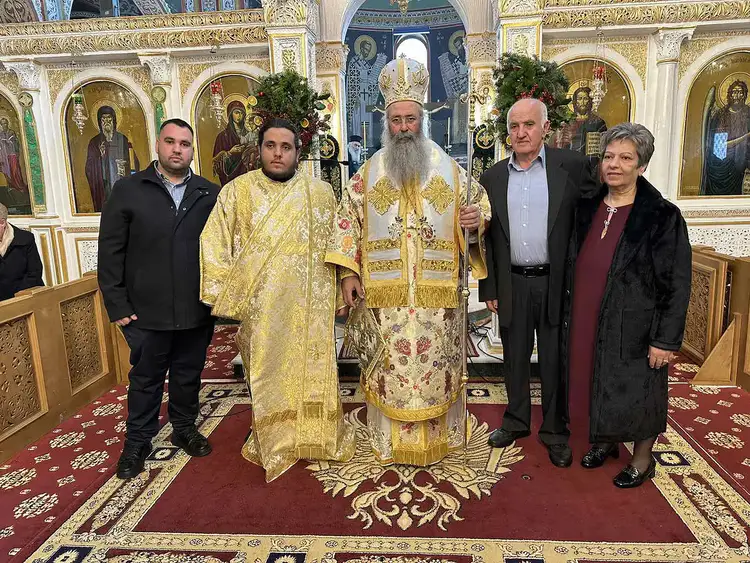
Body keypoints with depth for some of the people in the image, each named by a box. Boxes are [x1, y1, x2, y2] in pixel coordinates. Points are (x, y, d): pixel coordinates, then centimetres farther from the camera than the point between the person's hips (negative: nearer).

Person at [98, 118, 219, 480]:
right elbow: (110, 253, -2)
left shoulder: (210, 194, 4)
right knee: (146, 379, 13)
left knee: (189, 375, 16)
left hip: (197, 310, 2)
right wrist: (118, 306, -6)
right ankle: (137, 442, 31)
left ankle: (185, 429, 37)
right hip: (147, 311, -1)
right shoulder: (127, 191, 0)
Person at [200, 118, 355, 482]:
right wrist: (225, 295, -6)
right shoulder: (236, 191, 1)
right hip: (259, 306, 0)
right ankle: (274, 443, 28)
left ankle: (314, 436, 28)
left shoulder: (321, 193, 4)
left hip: (310, 306, 1)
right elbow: (215, 244, 0)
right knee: (268, 374, 9)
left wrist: (342, 291, 5)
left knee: (312, 371, 8)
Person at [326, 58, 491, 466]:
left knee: (435, 366, 8)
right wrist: (349, 273, -2)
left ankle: (437, 435, 28)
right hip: (384, 294, 0)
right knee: (389, 367, 7)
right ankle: (391, 439, 25)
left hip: (437, 293, 0)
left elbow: (475, 205, 13)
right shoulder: (370, 171, 6)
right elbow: (348, 221, 6)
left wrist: (477, 220, -12)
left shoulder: (448, 168, 5)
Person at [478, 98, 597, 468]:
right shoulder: (493, 177, 5)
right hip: (512, 285, 2)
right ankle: (516, 421, 34)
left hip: (556, 283, -2)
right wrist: (488, 288, 5)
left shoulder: (572, 166, -3)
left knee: (555, 361, 9)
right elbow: (487, 237, 7)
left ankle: (555, 431, 27)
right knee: (515, 358, 15)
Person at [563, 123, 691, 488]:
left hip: (634, 327, -5)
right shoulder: (587, 209, 3)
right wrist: (570, 315, 9)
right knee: (598, 385, 18)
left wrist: (666, 340, -13)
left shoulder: (663, 217, -13)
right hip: (587, 322, 5)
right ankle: (605, 441, 43)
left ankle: (642, 460, 34)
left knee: (636, 393, 10)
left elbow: (677, 284, -12)